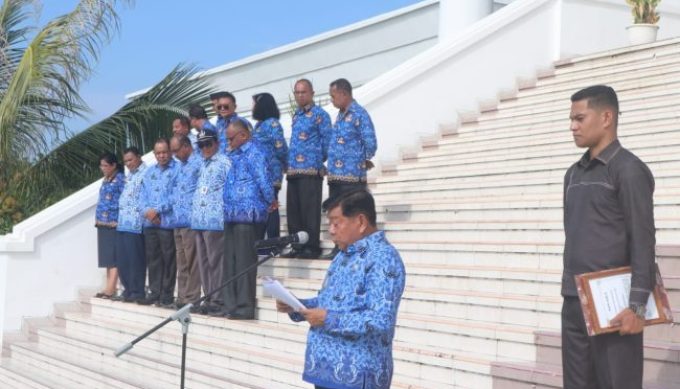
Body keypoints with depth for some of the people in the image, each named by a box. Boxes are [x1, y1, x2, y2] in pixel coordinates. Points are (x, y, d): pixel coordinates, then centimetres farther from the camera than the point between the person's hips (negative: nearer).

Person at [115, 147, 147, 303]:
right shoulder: (129, 176, 21)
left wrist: (143, 214, -18)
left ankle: (137, 291, 1)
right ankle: (128, 289, 16)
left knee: (135, 259, -5)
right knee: (122, 259, 8)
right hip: (123, 223, 8)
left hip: (135, 224, -8)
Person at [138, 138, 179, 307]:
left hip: (168, 222, -6)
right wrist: (146, 211, -3)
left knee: (168, 260, -2)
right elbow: (143, 195, 16)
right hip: (149, 222, 6)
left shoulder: (177, 170, -3)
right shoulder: (149, 172, 19)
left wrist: (158, 210, -12)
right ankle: (155, 292, 15)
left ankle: (167, 295, 3)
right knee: (153, 259, 8)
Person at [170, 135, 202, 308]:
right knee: (181, 262, 12)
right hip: (178, 221, 9)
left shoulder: (198, 163, -9)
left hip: (191, 222, -9)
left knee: (192, 262, -4)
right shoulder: (179, 166, 19)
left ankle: (192, 298, 0)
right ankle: (182, 297, 17)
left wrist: (194, 213, -17)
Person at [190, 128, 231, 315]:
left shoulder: (224, 162, -2)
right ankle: (208, 299, 14)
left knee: (215, 262, -6)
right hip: (199, 220, 8)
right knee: (203, 263, 9)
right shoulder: (201, 165, 20)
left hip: (215, 220, -8)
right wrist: (194, 212, 15)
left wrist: (225, 214, -14)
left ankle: (218, 301, -2)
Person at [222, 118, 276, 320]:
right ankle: (231, 305, 17)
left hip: (246, 214, -9)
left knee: (244, 262, -6)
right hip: (232, 214, 9)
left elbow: (263, 180, -16)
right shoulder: (235, 155, 18)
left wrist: (271, 201, -5)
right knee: (230, 262, 11)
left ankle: (245, 307, -1)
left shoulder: (253, 153, -10)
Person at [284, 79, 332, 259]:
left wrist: (321, 160, 1)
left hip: (311, 170, -7)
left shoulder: (319, 114, -4)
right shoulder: (296, 115, 19)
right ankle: (297, 246, 14)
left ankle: (312, 247, -1)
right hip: (293, 170, 7)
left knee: (310, 210, -6)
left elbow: (327, 141, -5)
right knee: (293, 210, 8)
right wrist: (288, 162, 17)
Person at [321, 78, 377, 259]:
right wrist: (330, 162, 16)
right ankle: (340, 248, 18)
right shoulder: (340, 116, 18)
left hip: (352, 175, -9)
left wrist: (365, 160, 0)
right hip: (336, 175, 9)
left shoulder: (359, 114, -9)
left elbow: (370, 143, -14)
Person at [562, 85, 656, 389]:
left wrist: (638, 305, -16)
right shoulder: (574, 174, 17)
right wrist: (572, 292, 14)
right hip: (574, 302, 7)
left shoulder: (628, 170, -5)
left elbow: (642, 241, -11)